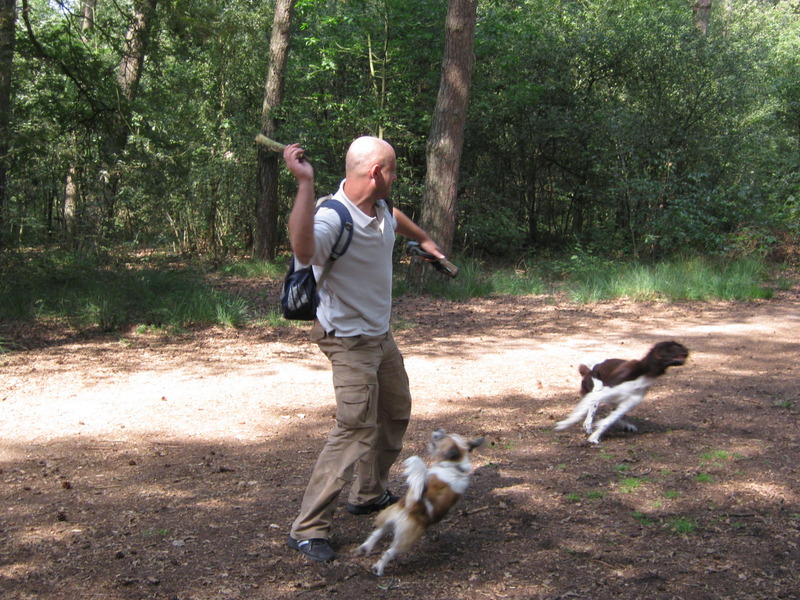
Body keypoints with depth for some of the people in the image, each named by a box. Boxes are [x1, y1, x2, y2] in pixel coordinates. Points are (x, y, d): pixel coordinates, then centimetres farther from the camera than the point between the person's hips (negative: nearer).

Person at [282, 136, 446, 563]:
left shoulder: (381, 208, -2)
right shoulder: (333, 218, -29)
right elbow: (303, 251, -53)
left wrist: (424, 240, 41)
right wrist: (305, 183, -53)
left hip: (381, 335, 10)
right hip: (349, 340, -9)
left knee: (396, 413, 22)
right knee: (356, 429, -17)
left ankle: (369, 494, 41)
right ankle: (308, 530, -9)